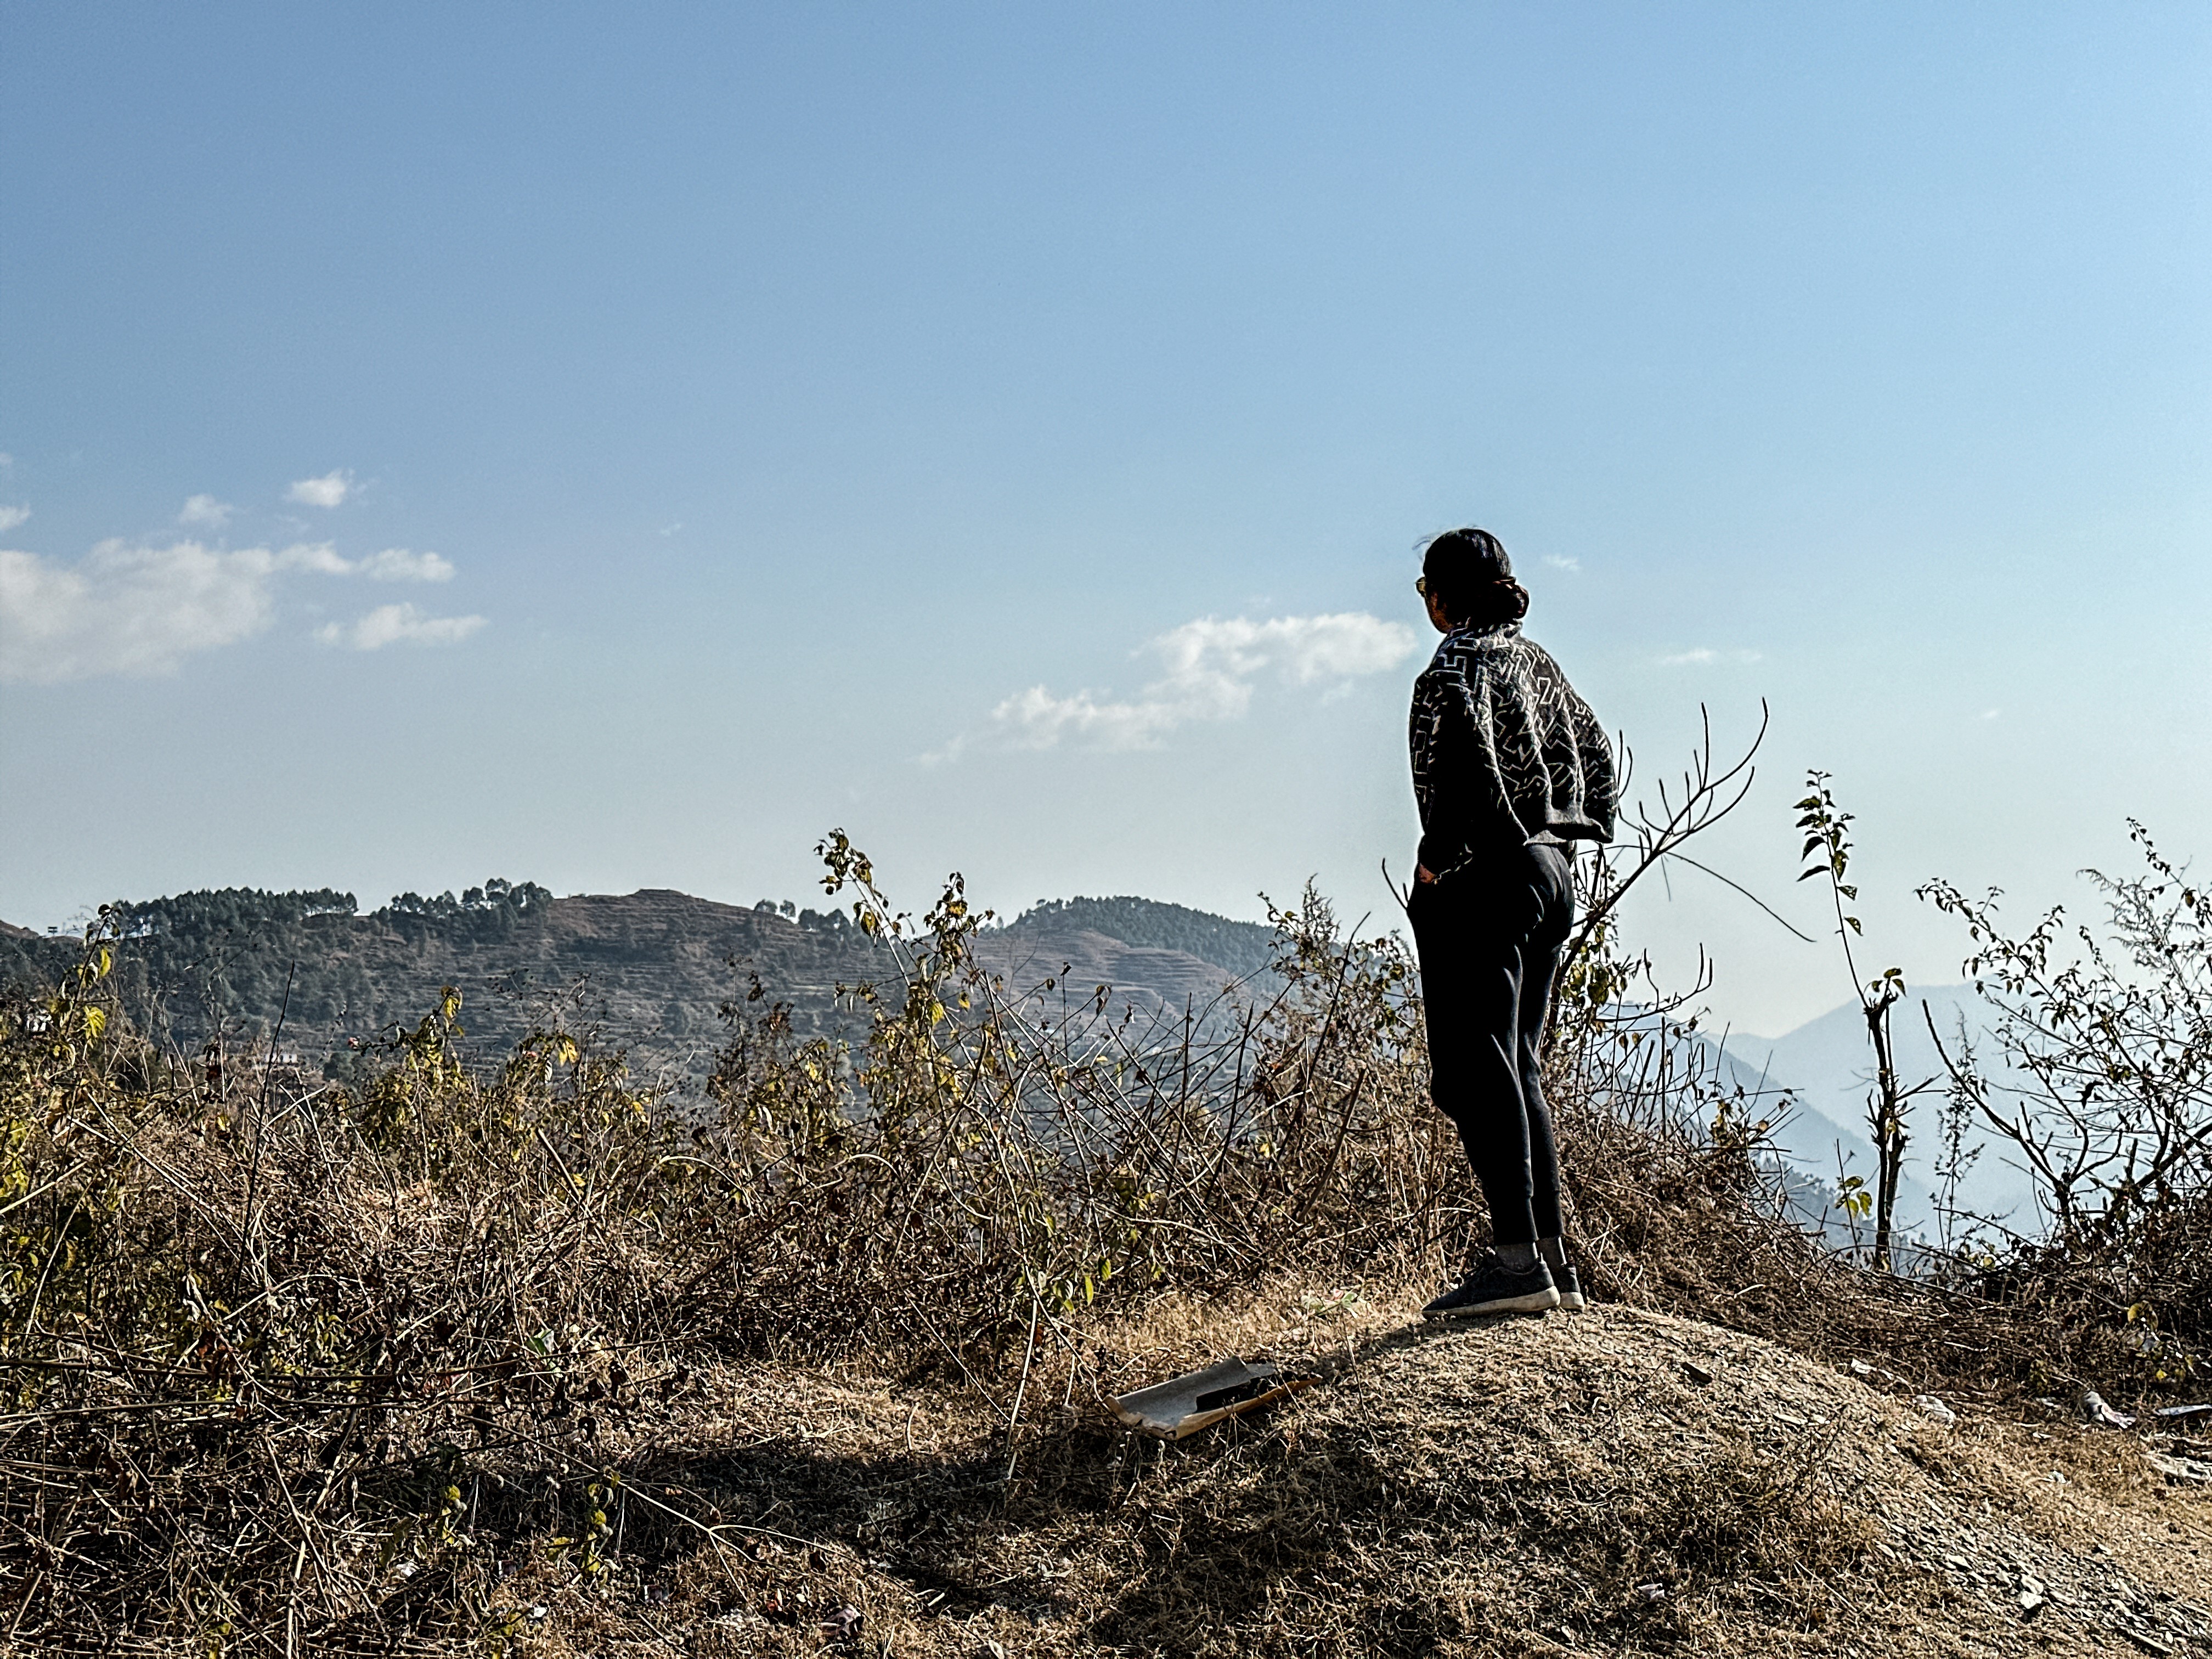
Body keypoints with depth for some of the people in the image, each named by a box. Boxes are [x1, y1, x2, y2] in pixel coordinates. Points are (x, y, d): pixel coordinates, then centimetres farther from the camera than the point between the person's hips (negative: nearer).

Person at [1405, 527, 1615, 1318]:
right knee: (1518, 1068, 13)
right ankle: (1553, 1260, 14)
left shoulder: (1457, 664, -8)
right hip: (1549, 875, 9)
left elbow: (1468, 761, -23)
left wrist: (1437, 858, -15)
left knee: (1478, 1069, -8)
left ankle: (1518, 1259, -13)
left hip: (1483, 879, -9)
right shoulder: (1536, 659, 17)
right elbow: (1596, 752, 22)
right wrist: (1580, 833, 20)